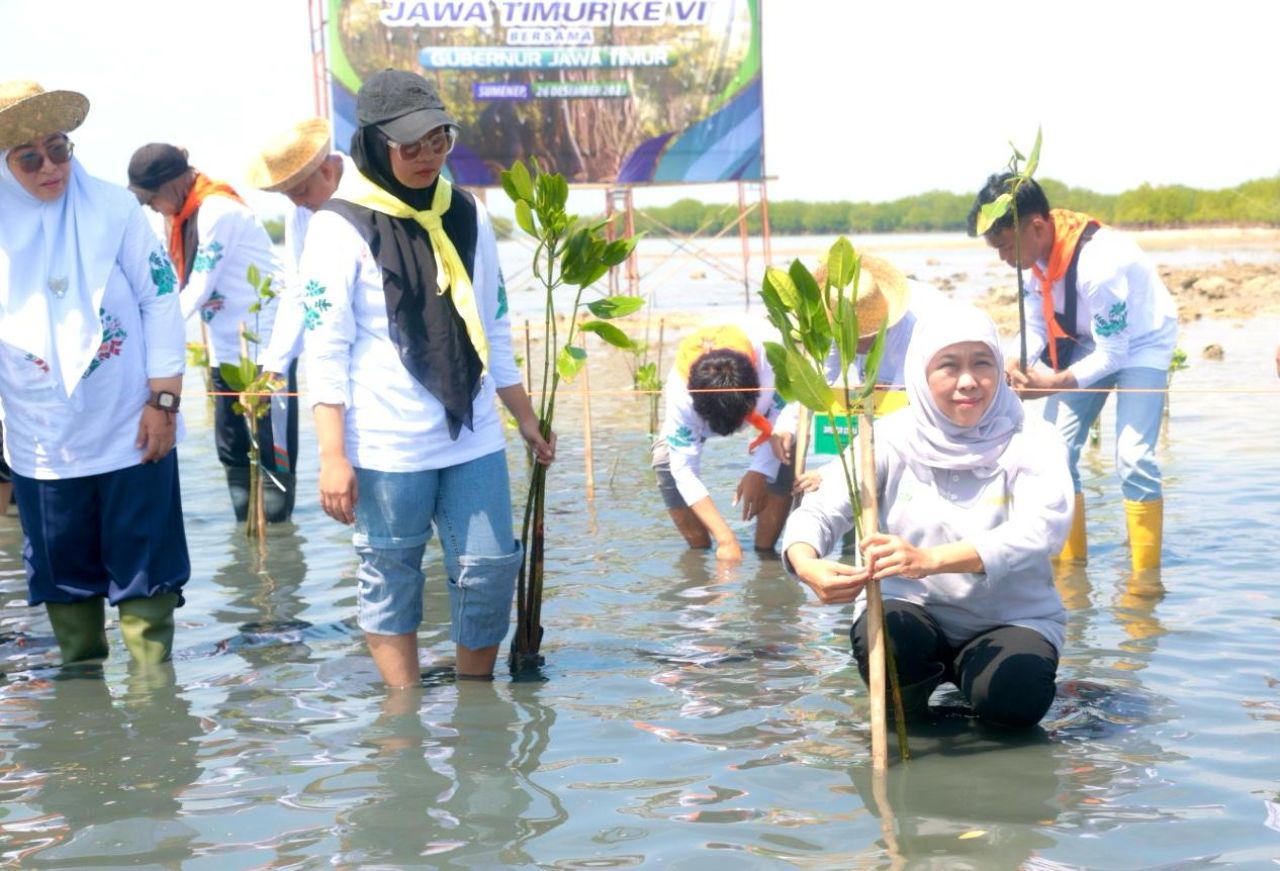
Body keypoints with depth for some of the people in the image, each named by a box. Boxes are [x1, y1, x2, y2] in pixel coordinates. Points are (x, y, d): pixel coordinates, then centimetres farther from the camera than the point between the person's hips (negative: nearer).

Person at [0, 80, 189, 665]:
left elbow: (161, 300, -3)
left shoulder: (114, 208, -5)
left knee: (144, 571, 5)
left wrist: (163, 399, -7)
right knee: (63, 574, 13)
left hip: (131, 431, -2)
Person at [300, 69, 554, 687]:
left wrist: (527, 420, 19)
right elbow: (325, 350, -9)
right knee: (390, 582, 4)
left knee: (491, 567, 5)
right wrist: (332, 456, -15)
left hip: (474, 438, 5)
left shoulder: (467, 216, 10)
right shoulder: (341, 226, -6)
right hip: (385, 447, -5)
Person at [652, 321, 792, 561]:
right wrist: (726, 540, -42)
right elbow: (684, 470, -38)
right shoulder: (681, 397, -42)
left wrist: (759, 471, -38)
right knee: (666, 456, -25)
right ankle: (700, 551, -9)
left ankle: (764, 551, -14)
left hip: (771, 392, 0)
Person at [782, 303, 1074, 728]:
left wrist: (930, 560, -46)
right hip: (913, 611, 0)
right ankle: (903, 702, 3)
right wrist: (807, 563, -41)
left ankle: (967, 669, 7)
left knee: (1012, 699, -30)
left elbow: (1042, 526, -29)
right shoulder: (893, 438, -6)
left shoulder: (1032, 441, -10)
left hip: (1011, 618, 0)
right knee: (880, 638, -33)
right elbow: (821, 509, -14)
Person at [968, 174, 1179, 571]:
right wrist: (1019, 365, -23)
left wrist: (1053, 383, -34)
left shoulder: (1099, 262, -36)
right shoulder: (1036, 250, -14)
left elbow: (1112, 355, -28)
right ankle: (1069, 563, 12)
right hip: (1090, 340, 7)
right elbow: (1036, 325, -4)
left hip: (1140, 342, -7)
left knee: (1133, 457, -18)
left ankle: (1146, 577, -9)